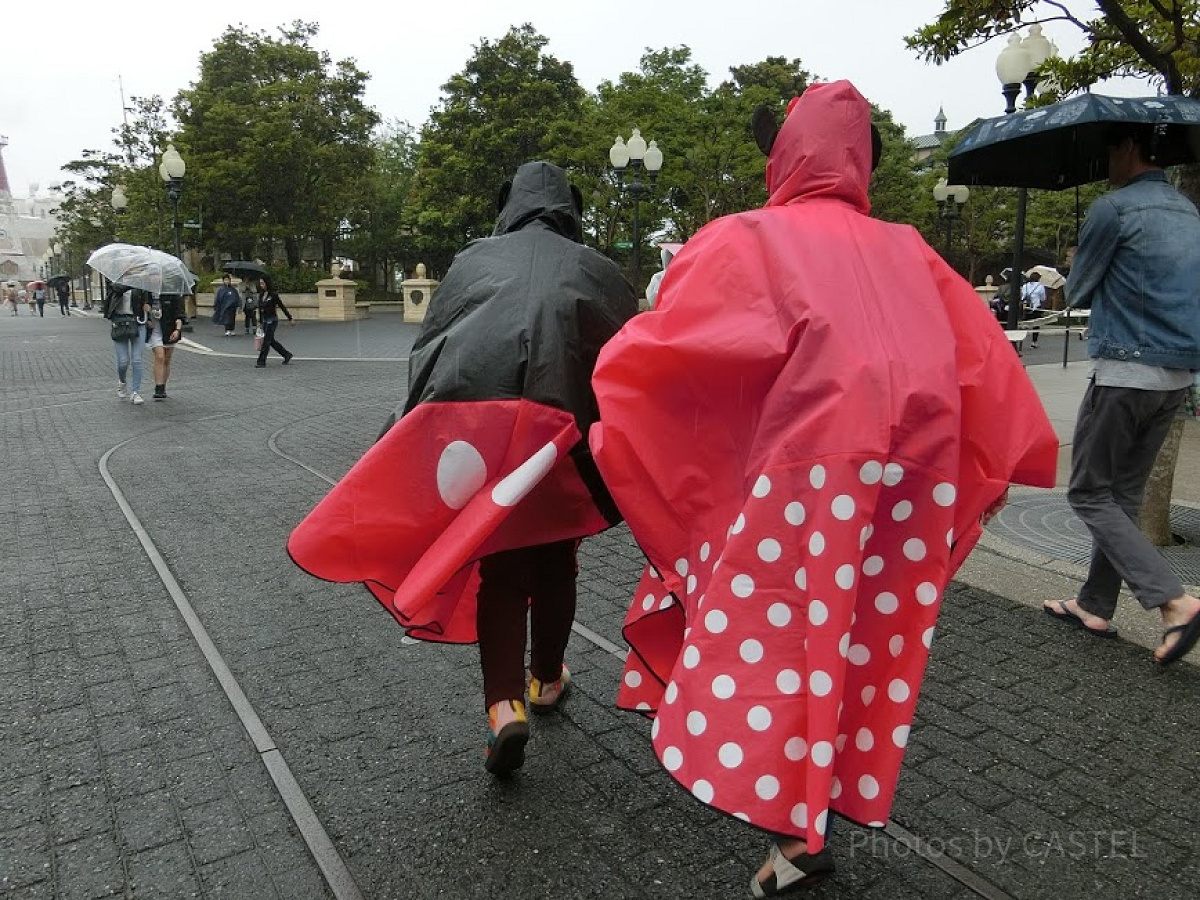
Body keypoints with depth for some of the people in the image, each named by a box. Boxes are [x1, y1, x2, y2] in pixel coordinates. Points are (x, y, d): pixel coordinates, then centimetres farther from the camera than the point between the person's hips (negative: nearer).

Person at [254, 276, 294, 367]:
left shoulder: (273, 295, -11)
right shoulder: (261, 294, 9)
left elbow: (282, 306, -7)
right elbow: (260, 308, 14)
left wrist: (290, 319, -3)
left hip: (272, 320, -8)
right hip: (264, 320, 8)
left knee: (266, 341, -7)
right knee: (271, 341, 12)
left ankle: (261, 362, -3)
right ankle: (287, 355, 26)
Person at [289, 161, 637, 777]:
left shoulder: (474, 259, 16)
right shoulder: (594, 268, 14)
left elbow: (427, 349, 12)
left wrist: (430, 437, 16)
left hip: (476, 424, 0)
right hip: (563, 428, 1)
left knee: (497, 563, 11)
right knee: (553, 555, 19)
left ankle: (503, 702, -3)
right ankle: (546, 679, 37)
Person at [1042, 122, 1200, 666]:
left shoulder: (1114, 208, -10)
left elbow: (1077, 294, -2)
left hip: (1125, 374, -8)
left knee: (1089, 494, 1)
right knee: (1123, 494, 14)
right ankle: (1095, 606, 22)